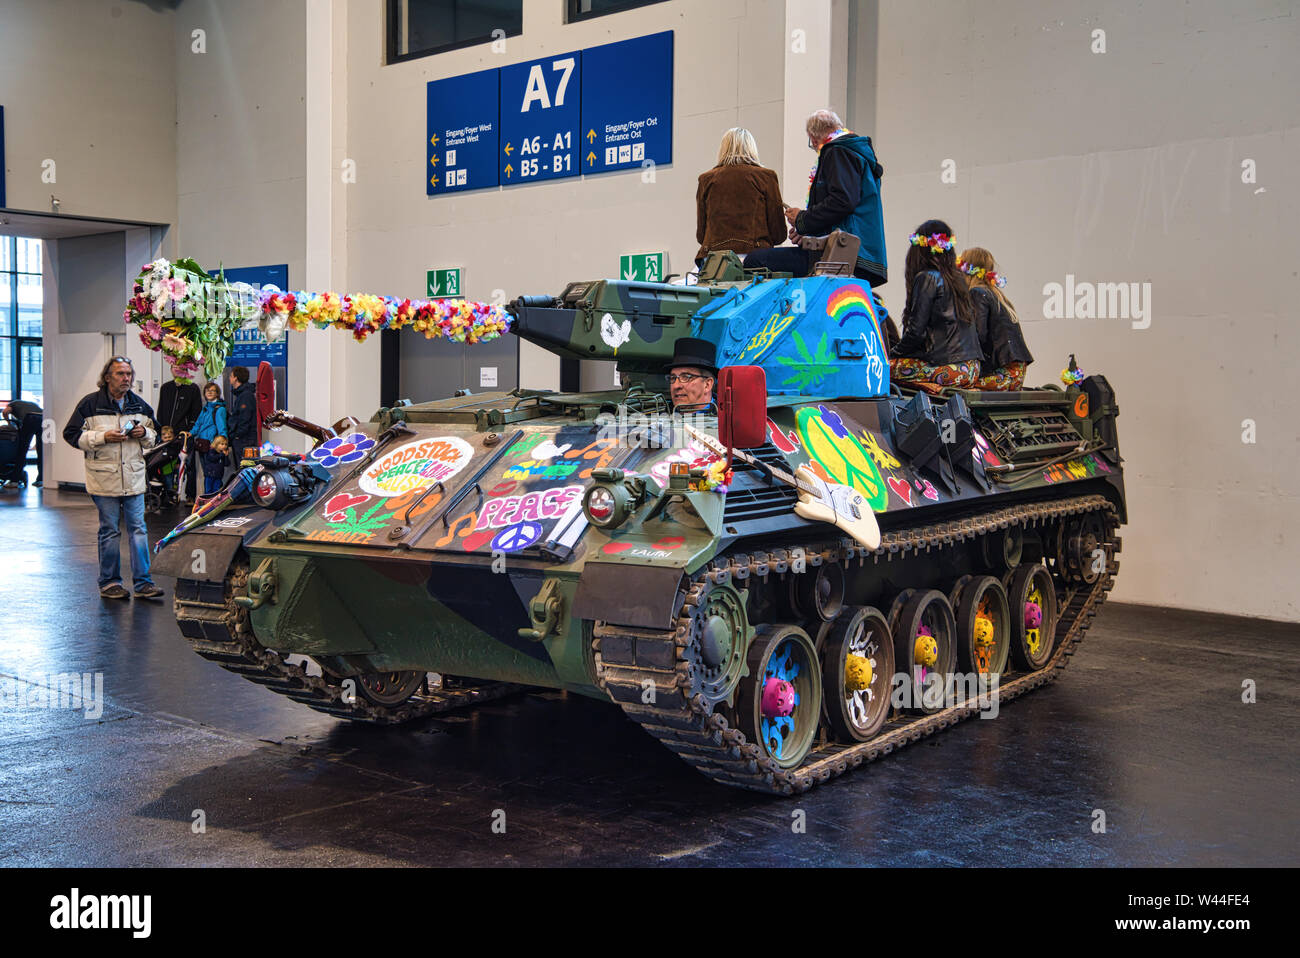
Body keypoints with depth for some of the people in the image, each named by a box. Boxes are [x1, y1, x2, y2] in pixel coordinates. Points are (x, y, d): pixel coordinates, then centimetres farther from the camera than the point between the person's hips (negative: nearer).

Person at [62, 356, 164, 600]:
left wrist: (144, 433, -2)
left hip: (134, 478, 3)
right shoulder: (90, 404, -4)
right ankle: (109, 582, 15)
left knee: (138, 529, 1)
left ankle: (142, 582, 5)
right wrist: (103, 437, -15)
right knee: (109, 531, 5)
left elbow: (153, 435, 21)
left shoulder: (140, 405, 10)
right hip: (104, 478, -3)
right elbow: (72, 434, -4)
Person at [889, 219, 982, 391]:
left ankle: (933, 388, -11)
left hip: (949, 367, -8)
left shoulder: (927, 278, -8)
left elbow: (916, 332, -13)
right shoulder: (957, 278, 14)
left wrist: (893, 353, 5)